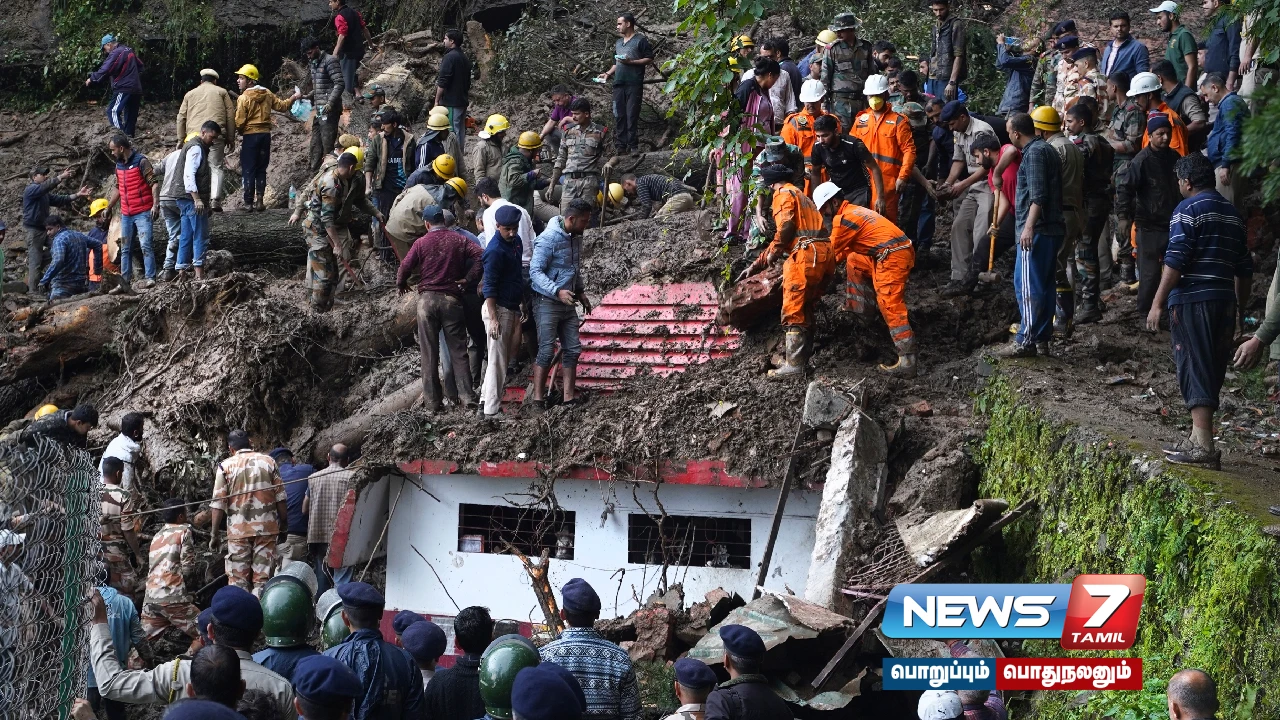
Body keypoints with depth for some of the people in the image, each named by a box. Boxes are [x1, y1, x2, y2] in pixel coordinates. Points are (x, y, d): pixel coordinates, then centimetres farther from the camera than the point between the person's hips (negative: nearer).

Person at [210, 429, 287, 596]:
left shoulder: (226, 466, 0)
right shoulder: (268, 462, 4)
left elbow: (218, 504, -2)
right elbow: (281, 498, 4)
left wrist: (214, 533, 4)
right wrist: (284, 524, 13)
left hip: (238, 530, -1)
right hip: (266, 528, 1)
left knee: (238, 580, 5)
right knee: (263, 578, 4)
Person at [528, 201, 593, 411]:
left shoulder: (575, 237, 9)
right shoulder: (548, 239, -17)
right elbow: (535, 272, -21)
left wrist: (580, 292, 17)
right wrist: (557, 291, -31)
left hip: (568, 303, 8)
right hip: (547, 302, -8)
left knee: (572, 350, 6)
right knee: (546, 351, -9)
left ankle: (569, 397, 10)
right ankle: (537, 400, -4)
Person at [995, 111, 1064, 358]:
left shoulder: (1034, 153, -13)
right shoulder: (1048, 150, 18)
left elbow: (1037, 195, -22)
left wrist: (1029, 226, -27)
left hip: (1036, 230, -11)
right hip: (1052, 228, 11)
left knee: (1027, 286, -9)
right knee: (1044, 284, 13)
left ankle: (1026, 341, -11)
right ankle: (1042, 339, 17)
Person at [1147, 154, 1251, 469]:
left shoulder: (1188, 209, -7)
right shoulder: (1232, 213, 16)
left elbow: (1175, 261, -15)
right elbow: (1244, 268, 19)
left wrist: (1158, 303, -12)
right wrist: (1240, 308, 27)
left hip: (1192, 300, -7)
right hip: (1224, 301, 7)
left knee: (1194, 369, -7)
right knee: (1212, 371, 12)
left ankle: (1203, 446, -11)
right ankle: (1198, 439, 18)